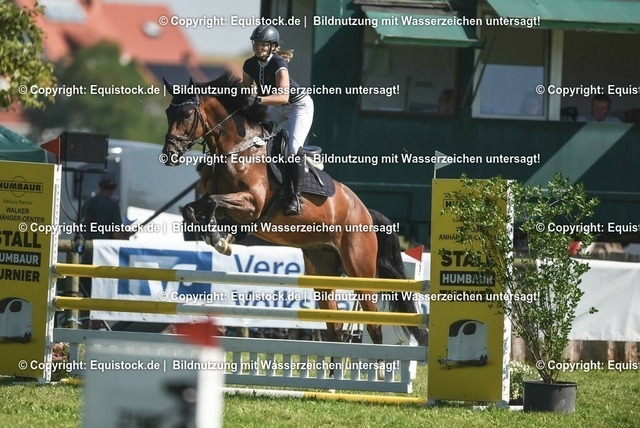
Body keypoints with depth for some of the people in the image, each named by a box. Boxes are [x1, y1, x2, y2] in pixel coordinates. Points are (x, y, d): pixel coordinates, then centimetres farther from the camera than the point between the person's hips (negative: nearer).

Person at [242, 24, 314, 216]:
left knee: (293, 146, -25)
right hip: (276, 108, 8)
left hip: (299, 105, -8)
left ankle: (295, 197, -24)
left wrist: (258, 100, -51)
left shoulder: (279, 64, -30)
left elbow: (283, 97, -40)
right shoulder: (250, 65, -9)